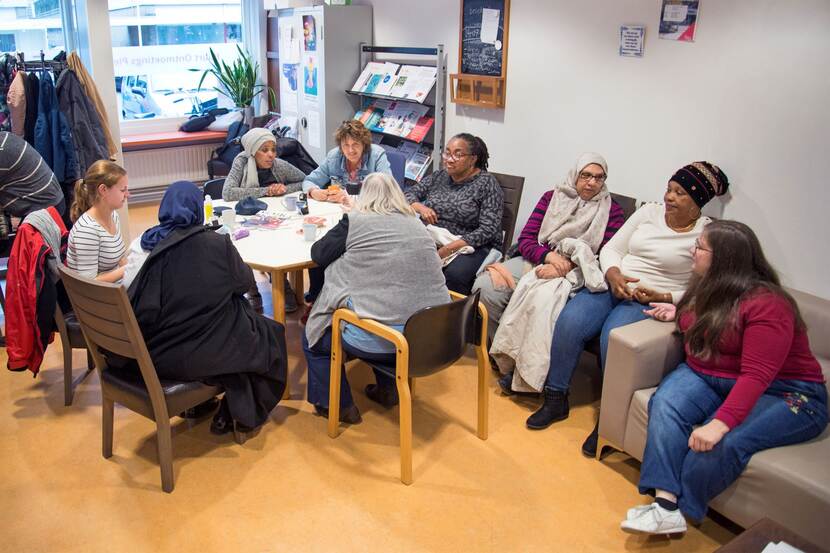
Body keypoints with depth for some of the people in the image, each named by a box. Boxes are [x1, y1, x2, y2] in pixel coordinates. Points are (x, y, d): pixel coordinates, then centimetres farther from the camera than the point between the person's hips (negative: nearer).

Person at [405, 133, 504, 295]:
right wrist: (420, 208, -7)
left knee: (454, 275, -36)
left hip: (472, 246, -4)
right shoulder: (439, 176, 14)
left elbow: (488, 230, -12)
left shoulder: (487, 184, -3)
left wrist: (450, 248, -22)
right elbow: (409, 194, 18)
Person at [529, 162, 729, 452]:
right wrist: (613, 275, -8)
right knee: (569, 322, -23)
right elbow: (611, 249, 12)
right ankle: (555, 399, -7)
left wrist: (661, 297, -17)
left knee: (613, 338, -34)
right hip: (613, 286, 5)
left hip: (654, 302, -4)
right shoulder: (649, 212, 12)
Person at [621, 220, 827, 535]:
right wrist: (678, 313, 12)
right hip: (708, 376, 7)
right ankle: (665, 504, -32)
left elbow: (756, 376, -29)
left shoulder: (767, 305, -20)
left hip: (781, 393, -7)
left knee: (722, 443, -33)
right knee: (665, 404, -23)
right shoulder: (708, 287, 6)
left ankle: (677, 509, -13)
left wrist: (720, 422, -38)